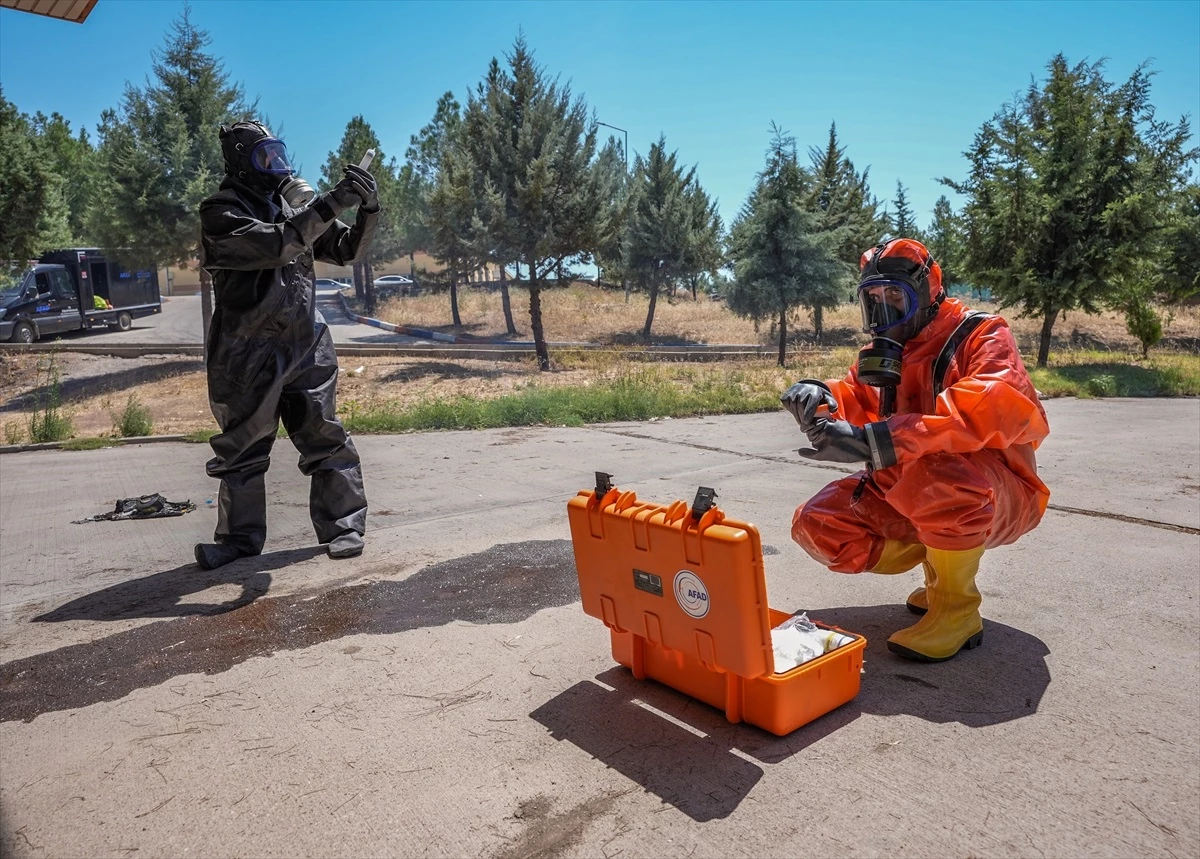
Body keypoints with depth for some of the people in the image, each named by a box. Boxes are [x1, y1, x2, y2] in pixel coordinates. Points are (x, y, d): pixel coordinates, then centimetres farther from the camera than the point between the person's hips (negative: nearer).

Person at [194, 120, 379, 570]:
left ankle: (344, 527, 9)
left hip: (305, 344, 3)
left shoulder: (295, 203, 10)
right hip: (248, 353, -3)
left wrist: (367, 209, -7)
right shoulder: (221, 213, -7)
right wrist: (327, 205, -26)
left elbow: (348, 250, 10)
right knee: (242, 448, 8)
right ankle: (240, 536, 22)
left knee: (325, 437, 1)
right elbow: (275, 245, -23)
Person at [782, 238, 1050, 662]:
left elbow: (999, 408, -34)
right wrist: (819, 397, -25)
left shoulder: (978, 335, -15)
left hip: (996, 496, -7)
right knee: (818, 527, -9)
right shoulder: (883, 352, 8)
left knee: (938, 471, -40)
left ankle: (957, 607, -15)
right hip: (907, 496, 7)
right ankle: (941, 563, 9)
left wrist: (875, 441, -44)